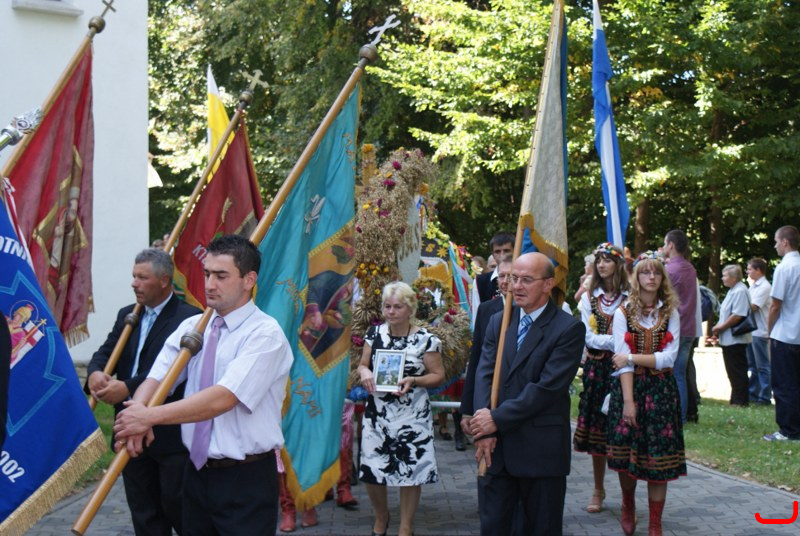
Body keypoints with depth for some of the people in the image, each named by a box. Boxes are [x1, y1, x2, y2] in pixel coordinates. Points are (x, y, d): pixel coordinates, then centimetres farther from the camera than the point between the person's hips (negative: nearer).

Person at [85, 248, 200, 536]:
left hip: (171, 434, -7)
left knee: (177, 507, 3)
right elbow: (105, 353, 8)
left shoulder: (189, 318, -12)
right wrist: (95, 373, -15)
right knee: (144, 512, 15)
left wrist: (127, 387, -27)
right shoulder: (127, 315, 13)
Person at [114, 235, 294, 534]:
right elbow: (155, 379, -2)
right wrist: (139, 409, -24)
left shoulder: (266, 334, -14)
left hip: (246, 480, -6)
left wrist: (150, 416, -24)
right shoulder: (191, 327, 7)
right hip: (197, 472, 6)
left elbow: (222, 398, -24)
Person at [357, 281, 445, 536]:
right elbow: (362, 364, 11)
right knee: (371, 469, 2)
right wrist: (364, 372, -12)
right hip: (377, 413, 3)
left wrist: (413, 381, -20)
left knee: (410, 471, 3)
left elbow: (438, 375, -3)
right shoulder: (375, 333, 3)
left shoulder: (425, 339, -8)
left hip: (411, 417, -3)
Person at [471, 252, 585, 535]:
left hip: (541, 449, -4)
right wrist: (485, 431, -11)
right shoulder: (498, 322, 10)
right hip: (496, 446, 5)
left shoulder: (569, 328, -8)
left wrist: (497, 419, -16)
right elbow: (484, 375, 2)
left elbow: (548, 387, -16)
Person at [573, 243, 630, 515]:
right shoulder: (589, 297, 9)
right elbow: (588, 336, 0)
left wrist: (602, 339, -15)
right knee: (596, 428, 4)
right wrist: (616, 341, -14)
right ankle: (598, 490, 15)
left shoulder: (630, 298, -1)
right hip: (596, 368, 3)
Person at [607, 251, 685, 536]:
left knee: (659, 458, 0)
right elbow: (622, 362, -9)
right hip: (629, 387, -1)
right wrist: (628, 401, -16)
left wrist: (631, 357, -13)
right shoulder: (623, 313, -1)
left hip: (661, 391, 1)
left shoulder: (670, 314, 4)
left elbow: (669, 357, -7)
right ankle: (628, 504, 34)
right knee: (626, 454, 4)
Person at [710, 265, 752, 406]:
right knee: (734, 372, 14)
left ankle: (740, 400, 2)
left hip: (736, 340, -10)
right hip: (728, 339, 10)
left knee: (737, 371, -4)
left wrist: (721, 327, -16)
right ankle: (737, 399, 20)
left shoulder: (740, 291, -17)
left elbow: (737, 315, -24)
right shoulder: (733, 291, 16)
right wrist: (718, 327, 8)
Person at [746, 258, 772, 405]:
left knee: (762, 366, -3)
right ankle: (753, 394, 20)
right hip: (750, 331, 9)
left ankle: (765, 397, 1)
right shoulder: (753, 286, 15)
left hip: (760, 332, -9)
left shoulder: (765, 287, -12)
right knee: (752, 365, 13)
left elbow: (752, 307, -17)